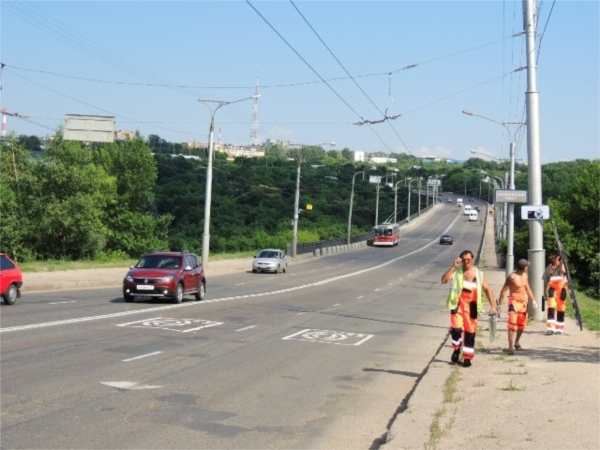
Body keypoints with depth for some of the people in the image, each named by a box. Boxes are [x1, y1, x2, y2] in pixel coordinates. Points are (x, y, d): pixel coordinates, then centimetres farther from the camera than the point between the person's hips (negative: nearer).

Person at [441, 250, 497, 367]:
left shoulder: (478, 274, 3)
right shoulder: (456, 272, -3)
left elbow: (487, 290, 7)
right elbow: (444, 280, -19)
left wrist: (493, 306, 0)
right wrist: (453, 267, -23)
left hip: (471, 307, 2)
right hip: (457, 305, -2)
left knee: (470, 332, 6)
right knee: (456, 329, -16)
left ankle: (467, 358, 20)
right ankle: (456, 349, 12)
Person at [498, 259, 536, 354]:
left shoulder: (525, 276, 9)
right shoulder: (512, 277, -15)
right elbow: (504, 290, -15)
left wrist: (533, 300, 19)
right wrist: (499, 304, -18)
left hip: (523, 302, 8)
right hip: (514, 301, -8)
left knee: (522, 324, 16)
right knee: (512, 324, -16)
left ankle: (517, 342, 36)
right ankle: (511, 347, -19)